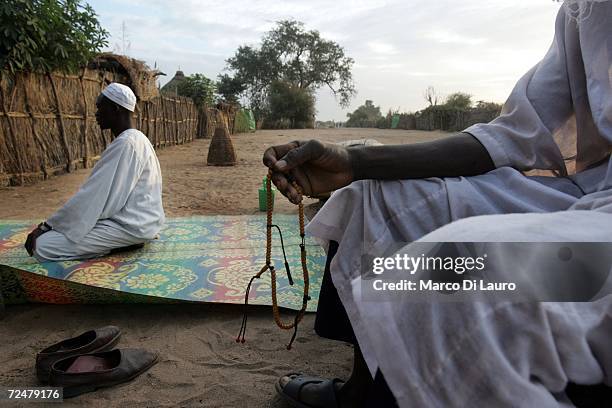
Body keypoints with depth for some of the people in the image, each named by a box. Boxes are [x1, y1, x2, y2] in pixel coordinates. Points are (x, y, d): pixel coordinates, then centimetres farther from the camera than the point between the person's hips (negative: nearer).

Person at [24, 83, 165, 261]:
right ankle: (124, 241, 9)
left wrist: (47, 226, -13)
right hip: (137, 219, 10)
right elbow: (106, 192, 17)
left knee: (43, 245, -15)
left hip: (131, 225, -10)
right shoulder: (134, 138, 12)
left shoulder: (125, 144, -21)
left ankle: (122, 243, -6)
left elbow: (94, 195, -22)